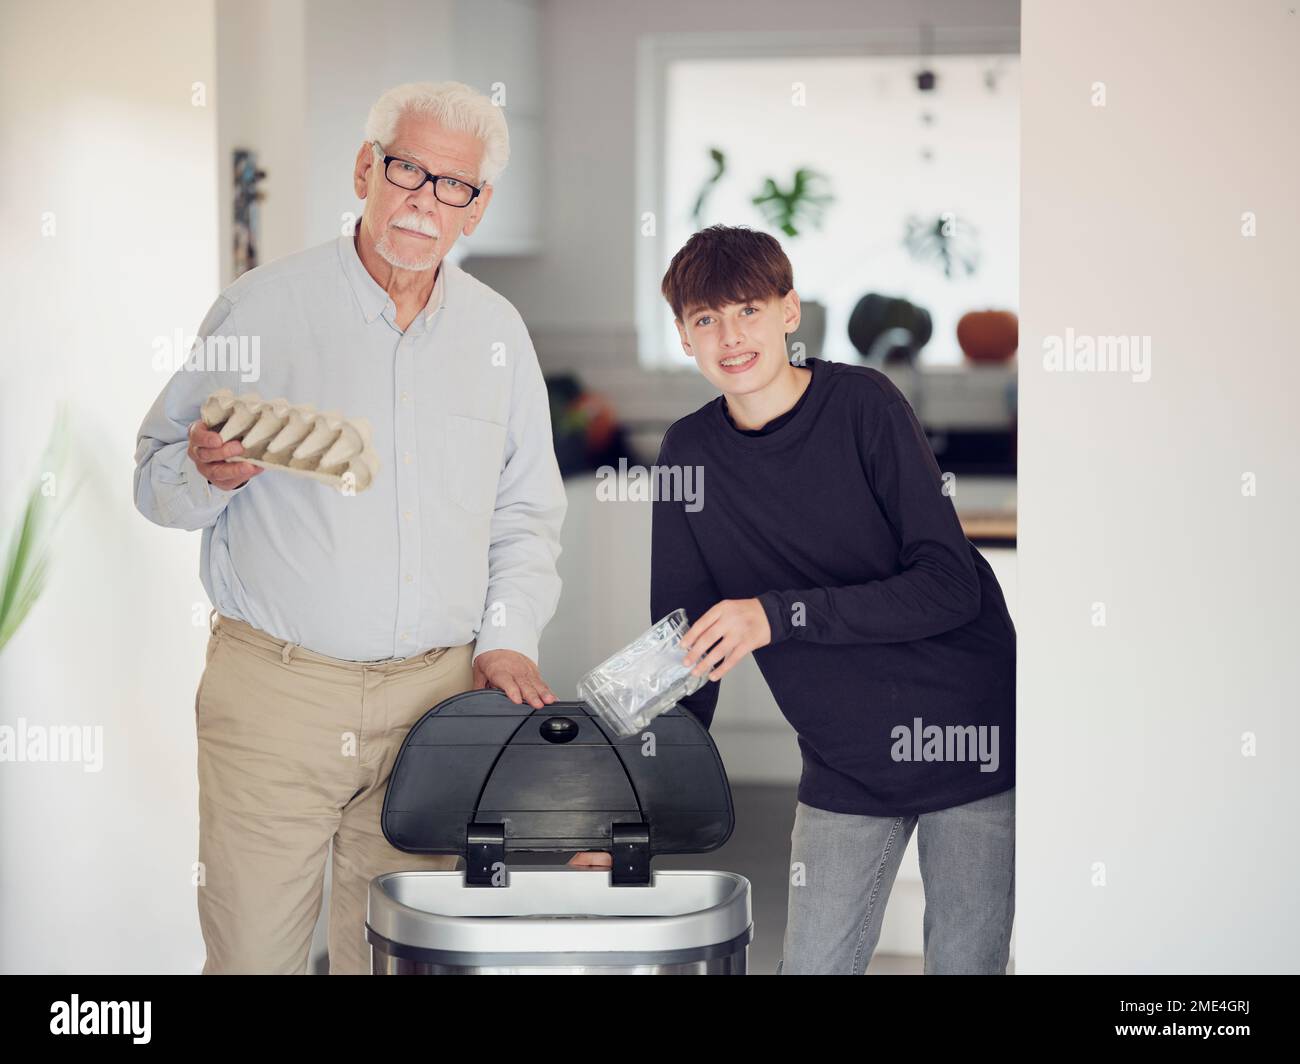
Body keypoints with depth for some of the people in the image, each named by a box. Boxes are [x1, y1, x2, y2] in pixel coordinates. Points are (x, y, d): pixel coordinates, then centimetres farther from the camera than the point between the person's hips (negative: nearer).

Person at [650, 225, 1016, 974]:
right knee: (813, 966, 0)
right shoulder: (691, 451, 1)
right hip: (845, 767, 4)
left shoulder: (862, 404, -12)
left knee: (965, 963, 1)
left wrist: (780, 615, -26)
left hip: (972, 739, -3)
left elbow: (951, 584, -18)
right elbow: (689, 643, 5)